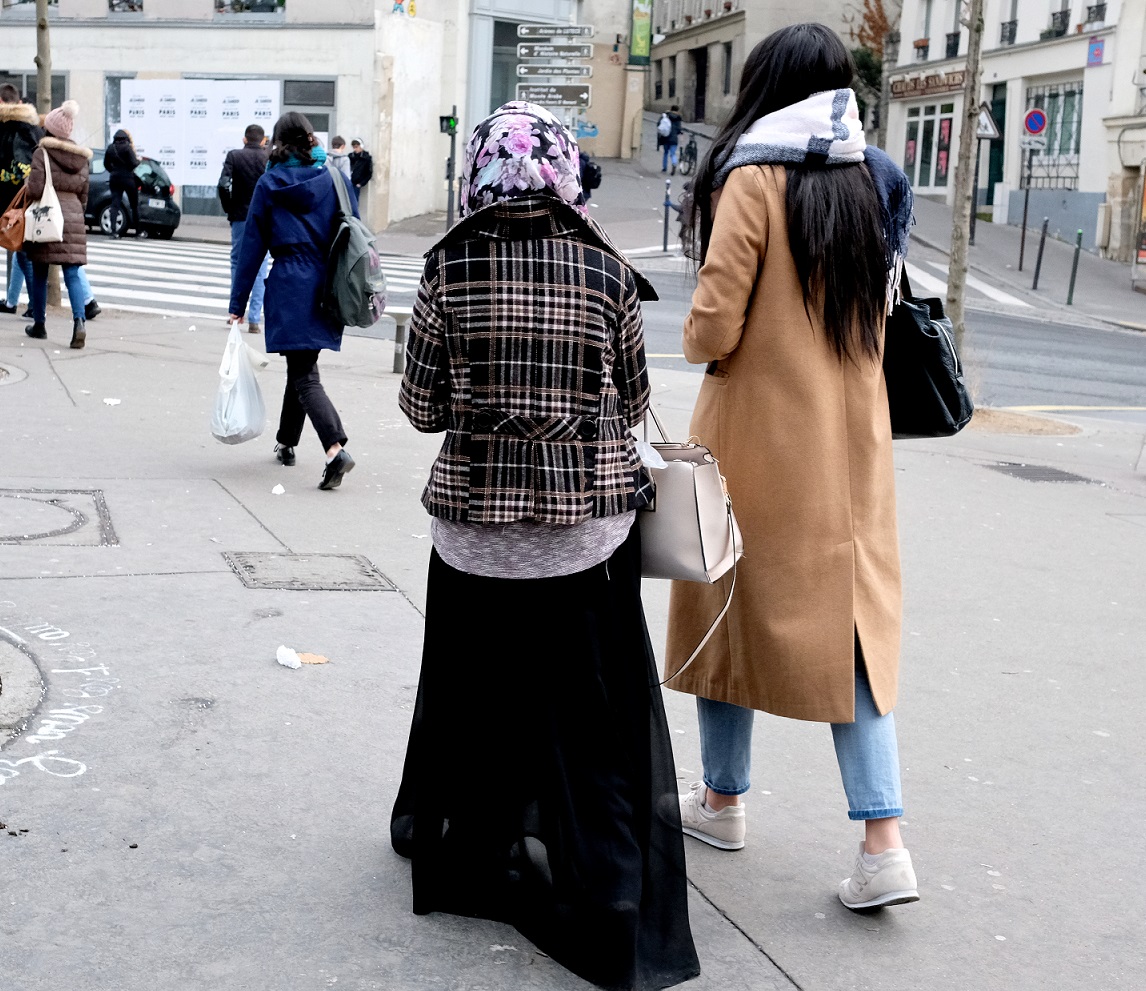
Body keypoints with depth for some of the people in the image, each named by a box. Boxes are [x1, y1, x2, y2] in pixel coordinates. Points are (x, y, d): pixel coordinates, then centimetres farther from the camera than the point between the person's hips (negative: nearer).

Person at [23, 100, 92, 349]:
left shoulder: (42, 153, -9)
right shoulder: (81, 158, 8)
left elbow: (35, 190, -13)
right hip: (73, 217, 4)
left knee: (39, 274, 9)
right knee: (73, 274, 0)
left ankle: (39, 325, 18)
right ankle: (79, 321, -18)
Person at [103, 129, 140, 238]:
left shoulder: (110, 148, 6)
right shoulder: (128, 147, -9)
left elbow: (106, 164, 12)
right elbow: (133, 163, -15)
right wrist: (138, 159, 5)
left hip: (115, 179, 4)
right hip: (128, 178, -4)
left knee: (115, 204, -2)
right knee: (134, 205, 8)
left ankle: (113, 229, -17)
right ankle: (138, 230, 10)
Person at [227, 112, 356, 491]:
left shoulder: (269, 185, 0)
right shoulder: (334, 178, 5)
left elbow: (252, 247, 0)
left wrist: (238, 304, 3)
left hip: (289, 288, -4)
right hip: (327, 287, 4)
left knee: (304, 376, -7)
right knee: (301, 364, 20)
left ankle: (336, 449, -26)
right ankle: (286, 443, 31)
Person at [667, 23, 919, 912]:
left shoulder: (755, 179, -11)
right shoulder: (874, 182, 6)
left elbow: (714, 327, -15)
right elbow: (877, 313, 12)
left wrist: (697, 343, 5)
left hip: (761, 430, -5)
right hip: (854, 434, 5)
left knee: (733, 603, 12)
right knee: (849, 619, 7)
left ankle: (722, 801, 26)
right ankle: (883, 840, 0)